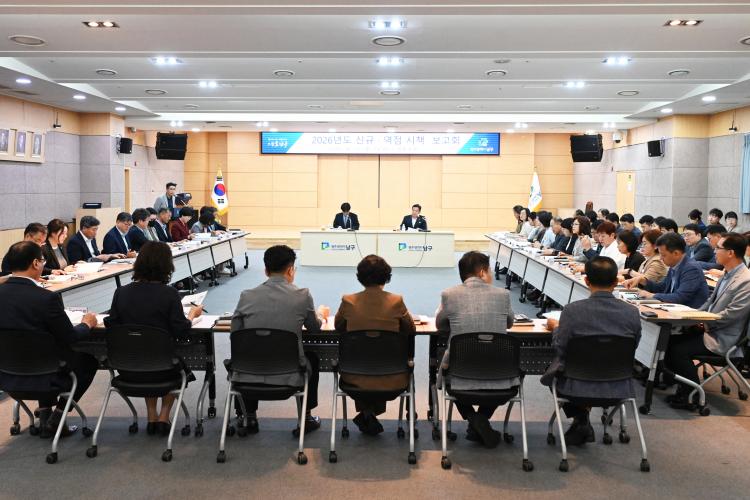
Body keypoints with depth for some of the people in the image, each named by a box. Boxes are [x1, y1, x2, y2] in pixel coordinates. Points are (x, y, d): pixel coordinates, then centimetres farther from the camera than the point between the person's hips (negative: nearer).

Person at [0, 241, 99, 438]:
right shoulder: (47, 298, -24)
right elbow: (70, 338, -15)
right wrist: (87, 324, 5)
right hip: (40, 378, -6)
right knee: (89, 359, 20)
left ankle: (45, 414, 29)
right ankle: (56, 420, 16)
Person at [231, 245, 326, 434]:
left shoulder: (247, 296, -6)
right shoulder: (302, 295, -9)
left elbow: (235, 333, 7)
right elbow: (315, 328, 8)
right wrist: (321, 315, 32)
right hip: (290, 376, -1)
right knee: (312, 357, 32)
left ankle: (250, 417, 37)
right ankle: (306, 417, 35)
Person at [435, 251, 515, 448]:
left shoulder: (449, 295, -7)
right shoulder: (502, 294, -3)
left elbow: (440, 325, 11)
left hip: (461, 377, -1)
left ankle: (473, 418, 12)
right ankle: (481, 420, 22)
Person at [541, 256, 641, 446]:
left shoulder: (572, 310, -19)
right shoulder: (632, 313, -12)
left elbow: (560, 349, -11)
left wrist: (556, 328, 9)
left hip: (578, 387, -3)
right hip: (619, 389, 3)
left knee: (557, 365, 31)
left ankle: (580, 417, 27)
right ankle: (582, 422, 40)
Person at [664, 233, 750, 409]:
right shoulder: (728, 274, 10)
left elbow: (732, 314, -24)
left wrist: (704, 323, -14)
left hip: (721, 338, -9)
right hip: (708, 327, 9)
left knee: (679, 350, -19)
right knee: (669, 341, 0)